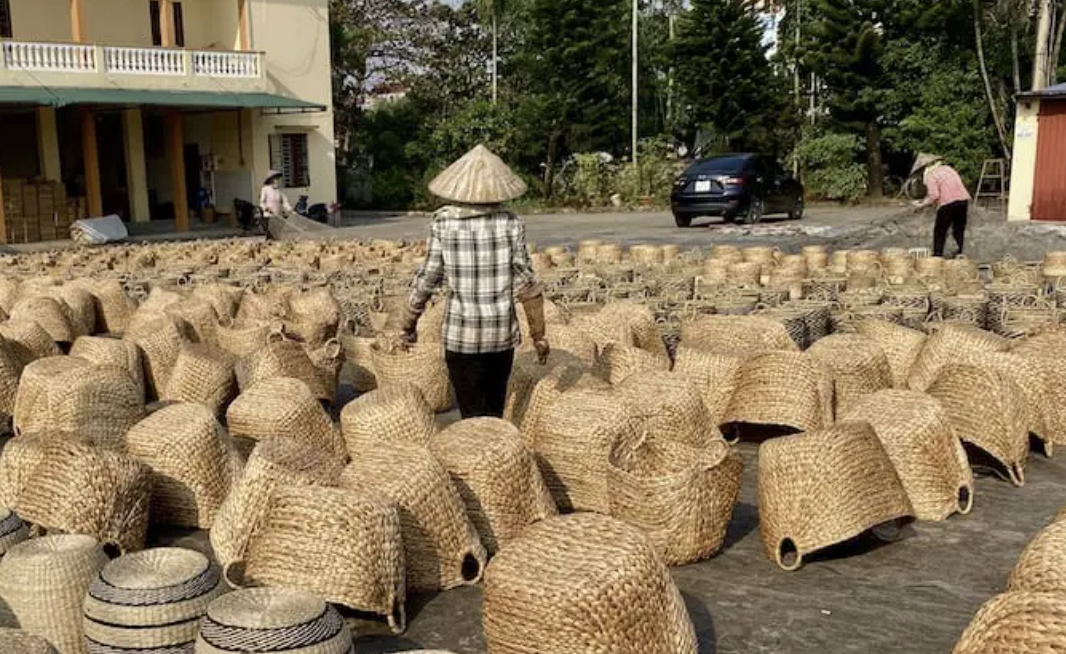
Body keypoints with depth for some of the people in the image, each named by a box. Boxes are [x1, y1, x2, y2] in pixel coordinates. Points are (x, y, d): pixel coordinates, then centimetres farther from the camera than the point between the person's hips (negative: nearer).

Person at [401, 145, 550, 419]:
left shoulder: (443, 222, -7)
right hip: (503, 333, 2)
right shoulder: (511, 223, -5)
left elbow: (428, 278, -5)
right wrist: (539, 333, 4)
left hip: (462, 333, -2)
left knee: (474, 414, 7)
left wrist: (409, 323, 8)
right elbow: (526, 283, -4)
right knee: (495, 411, 19)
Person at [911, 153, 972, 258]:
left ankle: (937, 255, 6)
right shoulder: (947, 168, 20)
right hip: (963, 199, 7)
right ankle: (960, 252, 19)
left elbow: (934, 195, -14)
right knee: (959, 229, 19)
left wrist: (922, 205, -2)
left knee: (940, 231, 5)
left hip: (948, 203, -7)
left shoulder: (930, 175, -3)